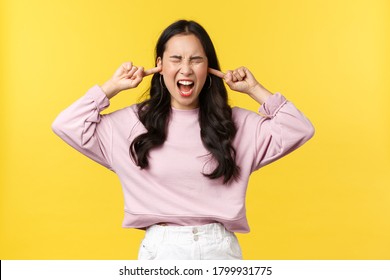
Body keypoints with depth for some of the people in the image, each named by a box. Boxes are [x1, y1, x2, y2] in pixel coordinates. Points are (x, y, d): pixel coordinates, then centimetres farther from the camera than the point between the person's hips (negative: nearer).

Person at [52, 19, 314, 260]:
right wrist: (113, 87, 1)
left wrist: (254, 89, 0)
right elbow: (68, 126, 1)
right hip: (160, 249, 0)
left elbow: (299, 130, 1)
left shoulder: (236, 122, 3)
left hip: (221, 248, 1)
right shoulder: (135, 121, 2)